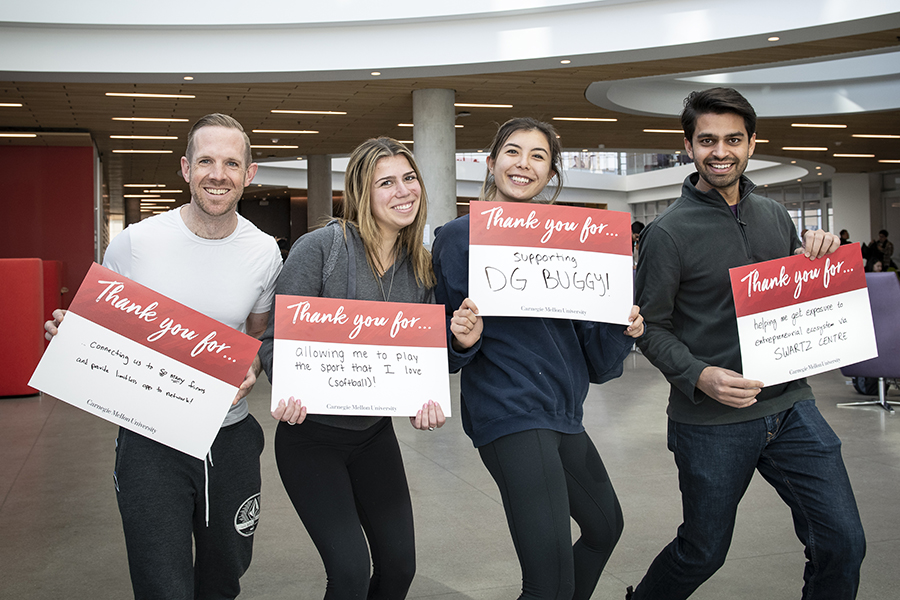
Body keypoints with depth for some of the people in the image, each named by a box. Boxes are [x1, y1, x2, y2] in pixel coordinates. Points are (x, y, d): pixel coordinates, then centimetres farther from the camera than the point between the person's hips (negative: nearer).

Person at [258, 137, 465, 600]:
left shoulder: (422, 268, 3)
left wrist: (425, 398, -16)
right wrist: (289, 393, -32)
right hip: (311, 433, -5)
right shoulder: (320, 247, -14)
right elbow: (277, 338, -13)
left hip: (375, 432, 6)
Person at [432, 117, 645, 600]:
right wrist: (464, 340, -24)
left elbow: (591, 348, 14)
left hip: (562, 413, 8)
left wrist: (620, 330, -6)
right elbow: (449, 351, -2)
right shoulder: (461, 235, -4)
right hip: (509, 411, -8)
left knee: (605, 526, 24)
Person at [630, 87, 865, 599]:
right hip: (711, 421, -4)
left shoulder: (775, 216, 8)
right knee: (703, 551, 11)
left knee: (843, 544, 2)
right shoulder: (669, 232, -8)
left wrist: (821, 258, -3)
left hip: (790, 404, 5)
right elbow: (652, 326, -6)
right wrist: (699, 376, -23)